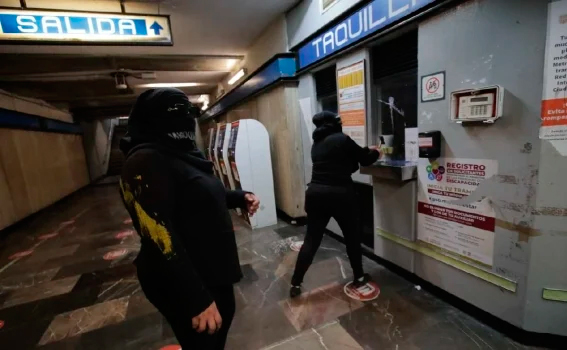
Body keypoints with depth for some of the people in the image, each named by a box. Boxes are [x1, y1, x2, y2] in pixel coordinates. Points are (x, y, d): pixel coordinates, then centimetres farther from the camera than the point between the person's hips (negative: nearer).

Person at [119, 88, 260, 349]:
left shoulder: (182, 154, 8)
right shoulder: (145, 162, -23)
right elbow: (159, 239, -28)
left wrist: (240, 198, 3)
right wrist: (197, 299, -27)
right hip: (184, 285, -9)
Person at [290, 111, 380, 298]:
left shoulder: (316, 144, 15)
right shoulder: (342, 139, -6)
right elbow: (364, 159, 4)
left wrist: (365, 151, 27)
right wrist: (374, 152, 26)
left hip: (315, 193, 6)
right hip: (339, 194, -5)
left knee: (311, 239, 12)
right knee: (352, 236, 16)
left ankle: (295, 284, 16)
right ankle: (359, 277, 33)